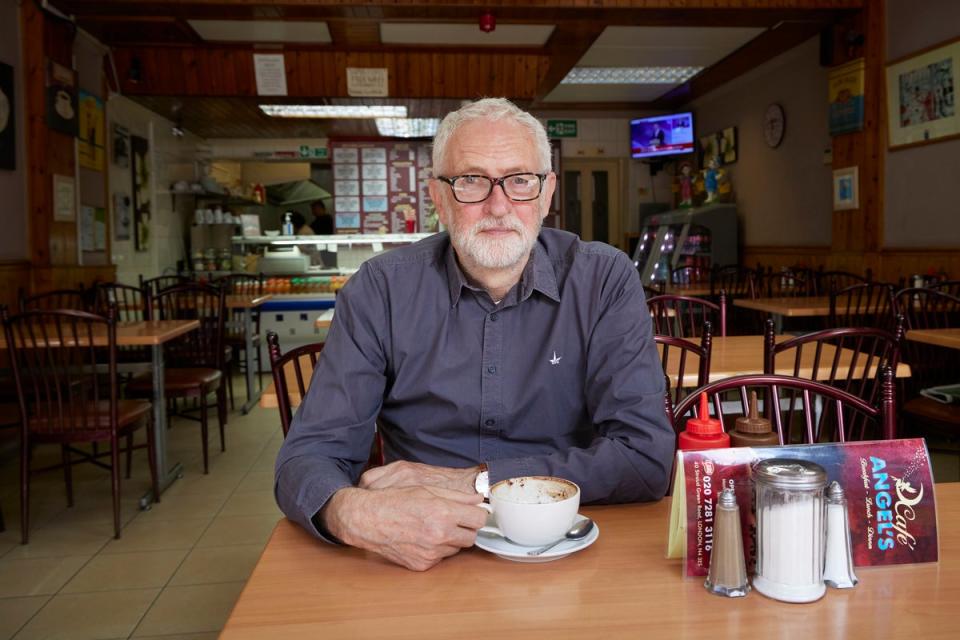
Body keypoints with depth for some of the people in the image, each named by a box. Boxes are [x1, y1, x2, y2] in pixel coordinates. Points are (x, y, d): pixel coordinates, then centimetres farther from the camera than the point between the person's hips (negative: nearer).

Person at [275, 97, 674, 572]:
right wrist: (353, 513, -29)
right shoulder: (379, 290, -4)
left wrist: (471, 480, -16)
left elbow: (646, 457, -11)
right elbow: (311, 452, -6)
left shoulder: (606, 281, -5)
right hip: (416, 566, 1)